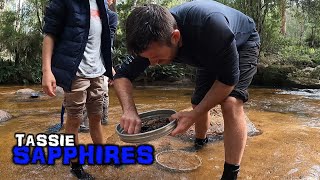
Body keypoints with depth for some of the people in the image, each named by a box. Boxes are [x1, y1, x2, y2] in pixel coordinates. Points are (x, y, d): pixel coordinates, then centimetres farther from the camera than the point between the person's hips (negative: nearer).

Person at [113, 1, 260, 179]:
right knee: (199, 104, 8)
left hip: (243, 44, -5)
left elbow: (228, 78, -34)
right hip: (211, 54, 6)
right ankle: (200, 142, 41)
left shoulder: (210, 25, -46)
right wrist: (129, 110, -39)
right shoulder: (153, 40, -27)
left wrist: (194, 115, -37)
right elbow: (122, 75, -20)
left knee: (231, 103, -27)